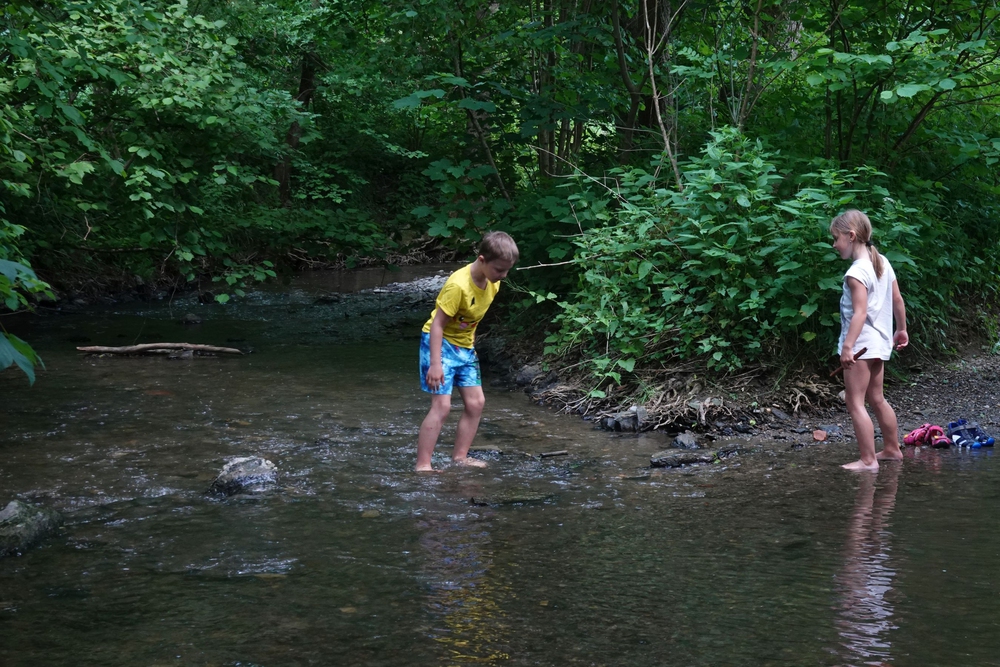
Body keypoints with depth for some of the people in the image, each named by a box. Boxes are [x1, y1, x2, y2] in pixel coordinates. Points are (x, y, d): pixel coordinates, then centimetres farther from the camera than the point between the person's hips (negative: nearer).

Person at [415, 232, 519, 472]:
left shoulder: (492, 283, -4)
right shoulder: (459, 285, -28)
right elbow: (438, 323, -25)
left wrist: (470, 346, 14)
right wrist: (435, 363, -27)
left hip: (464, 346, 8)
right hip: (440, 343, -8)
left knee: (476, 402, 7)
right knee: (442, 405, -14)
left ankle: (460, 457, 17)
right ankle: (422, 465, -11)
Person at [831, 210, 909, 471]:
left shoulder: (857, 272, -18)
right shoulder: (882, 263, 9)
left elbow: (860, 312, -25)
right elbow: (898, 300, 15)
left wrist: (847, 346, -29)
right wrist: (901, 330, 27)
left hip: (861, 345, -10)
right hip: (880, 343, 10)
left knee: (855, 403, -6)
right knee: (876, 399, 21)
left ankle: (868, 460, -7)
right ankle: (892, 449, 32)